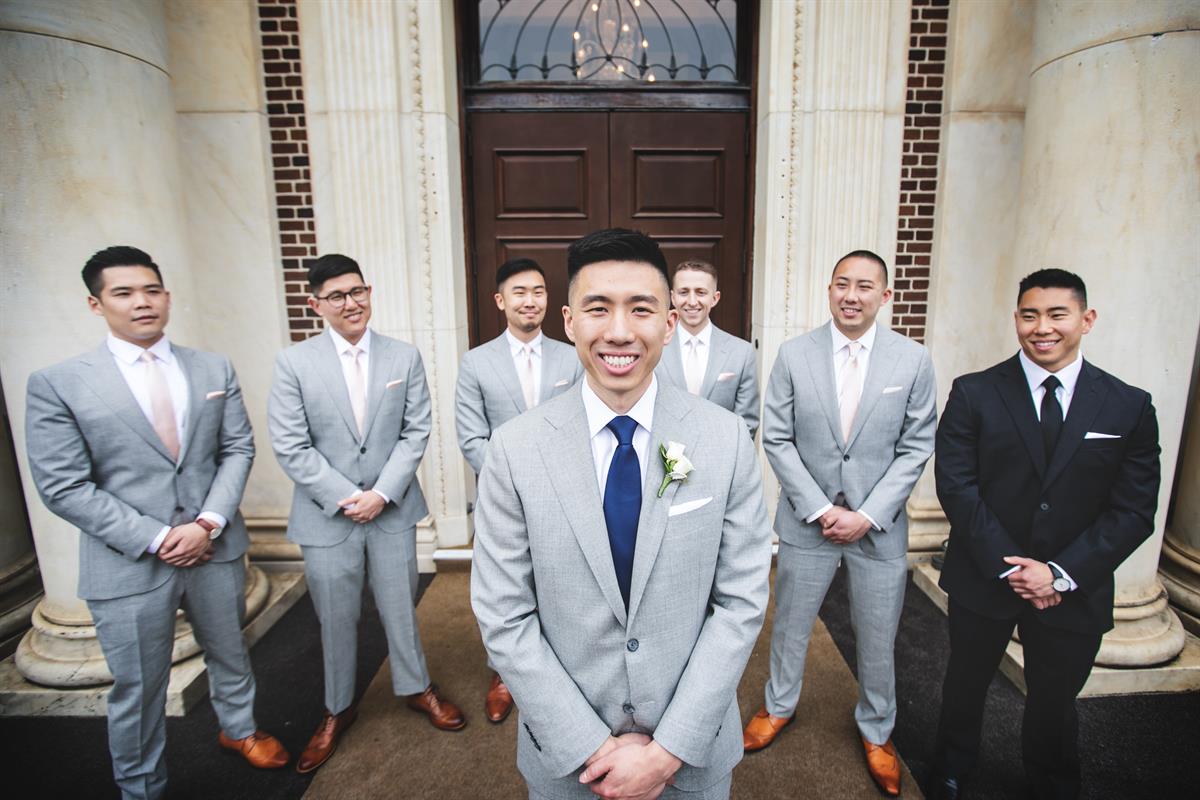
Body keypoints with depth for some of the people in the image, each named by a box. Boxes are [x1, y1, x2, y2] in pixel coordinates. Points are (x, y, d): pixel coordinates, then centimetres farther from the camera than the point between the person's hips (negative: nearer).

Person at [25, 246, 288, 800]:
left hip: (216, 548, 3)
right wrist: (155, 538, -15)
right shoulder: (57, 384, -7)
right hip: (129, 564, -3)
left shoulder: (214, 369, 2)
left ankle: (238, 729, 50)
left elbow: (238, 448, 1)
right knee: (138, 690, 14)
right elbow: (64, 488, -10)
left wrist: (208, 523, -12)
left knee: (229, 653, 23)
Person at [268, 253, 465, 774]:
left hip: (392, 508, 1)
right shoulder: (294, 363, -6)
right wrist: (346, 497, -13)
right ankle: (338, 709, 36)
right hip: (327, 514, -1)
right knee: (335, 618, 14)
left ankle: (415, 687, 38)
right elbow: (290, 447, -8)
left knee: (399, 605, 15)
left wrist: (382, 492, -11)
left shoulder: (405, 357, -1)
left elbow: (416, 431, -2)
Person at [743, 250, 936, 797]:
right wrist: (820, 509, -11)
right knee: (790, 625, 17)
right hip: (807, 520, 0)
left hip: (879, 525, 0)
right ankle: (779, 706, 43)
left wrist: (867, 515, -11)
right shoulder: (794, 355, -6)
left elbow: (916, 448, -4)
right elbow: (777, 439, -5)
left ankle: (877, 731, 42)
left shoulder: (913, 360, -4)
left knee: (877, 639, 15)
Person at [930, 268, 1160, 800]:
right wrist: (1008, 566, -17)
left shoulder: (1130, 407, -3)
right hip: (983, 579, 0)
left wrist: (1062, 574, -15)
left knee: (1054, 703, 21)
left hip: (1074, 591, 1)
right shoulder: (974, 394, -8)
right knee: (966, 686, 20)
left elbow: (1133, 512, -6)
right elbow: (956, 487, -13)